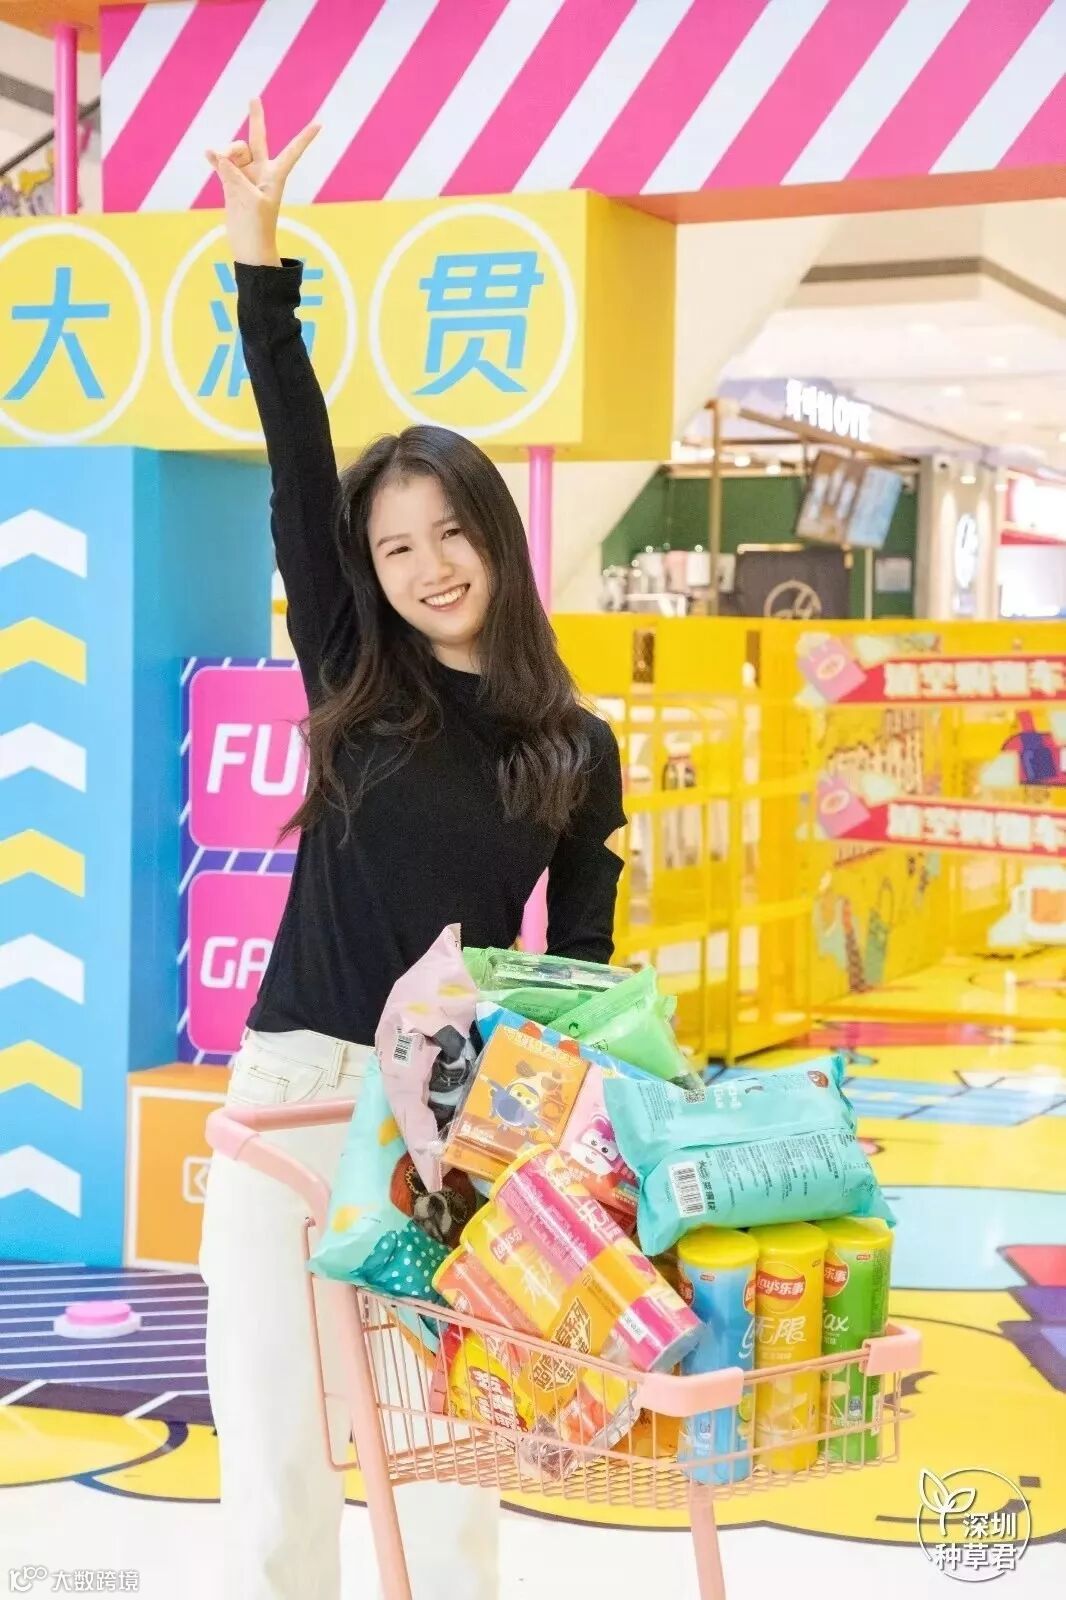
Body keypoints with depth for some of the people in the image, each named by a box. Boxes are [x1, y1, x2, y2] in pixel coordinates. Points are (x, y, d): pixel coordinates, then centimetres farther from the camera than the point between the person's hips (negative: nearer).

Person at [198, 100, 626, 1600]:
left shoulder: (577, 748, 7)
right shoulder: (351, 684, 5)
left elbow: (583, 965, 10)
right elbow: (298, 470, -3)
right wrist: (258, 247, -9)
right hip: (297, 1092, 0)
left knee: (446, 1460, 6)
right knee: (276, 1462, 2)